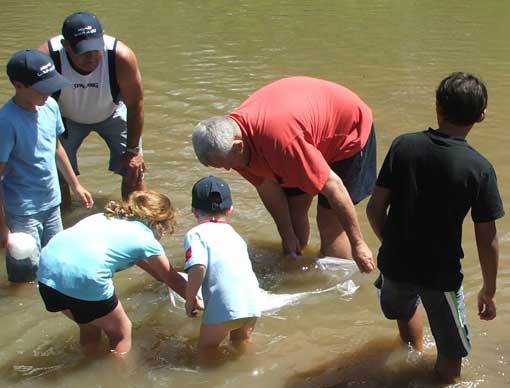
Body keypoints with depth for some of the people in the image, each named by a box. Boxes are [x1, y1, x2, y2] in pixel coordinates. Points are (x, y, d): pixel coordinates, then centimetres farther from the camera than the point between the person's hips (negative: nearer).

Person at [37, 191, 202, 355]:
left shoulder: (111, 217, 28)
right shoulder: (147, 240, 10)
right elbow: (173, 280, 21)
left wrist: (161, 275, 54)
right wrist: (196, 302, 36)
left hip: (47, 268, 7)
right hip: (83, 279, -7)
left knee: (89, 327, 31)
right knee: (121, 333, 19)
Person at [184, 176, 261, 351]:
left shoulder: (196, 234, 3)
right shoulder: (233, 233, 24)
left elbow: (198, 268, -14)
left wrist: (190, 299, -1)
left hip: (224, 306, -6)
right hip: (252, 302, 6)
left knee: (206, 350, 13)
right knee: (242, 343, 28)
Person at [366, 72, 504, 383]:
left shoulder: (404, 146, -9)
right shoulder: (480, 169, -15)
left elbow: (375, 208, -6)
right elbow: (487, 241, -11)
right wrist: (489, 291, 4)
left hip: (395, 263, 4)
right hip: (442, 275, -4)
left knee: (406, 308, 37)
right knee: (450, 355, 16)